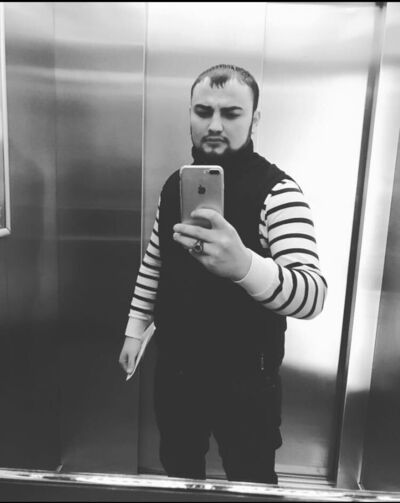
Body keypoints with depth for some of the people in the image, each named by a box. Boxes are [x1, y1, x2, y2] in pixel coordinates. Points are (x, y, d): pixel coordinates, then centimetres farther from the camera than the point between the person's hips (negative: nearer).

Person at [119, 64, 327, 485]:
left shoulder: (276, 191, -19)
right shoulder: (175, 184, 0)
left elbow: (313, 294, -30)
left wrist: (243, 264, -49)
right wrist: (136, 328, 9)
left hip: (244, 380, -5)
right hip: (175, 368, 5)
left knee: (250, 486, 19)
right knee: (178, 473, 27)